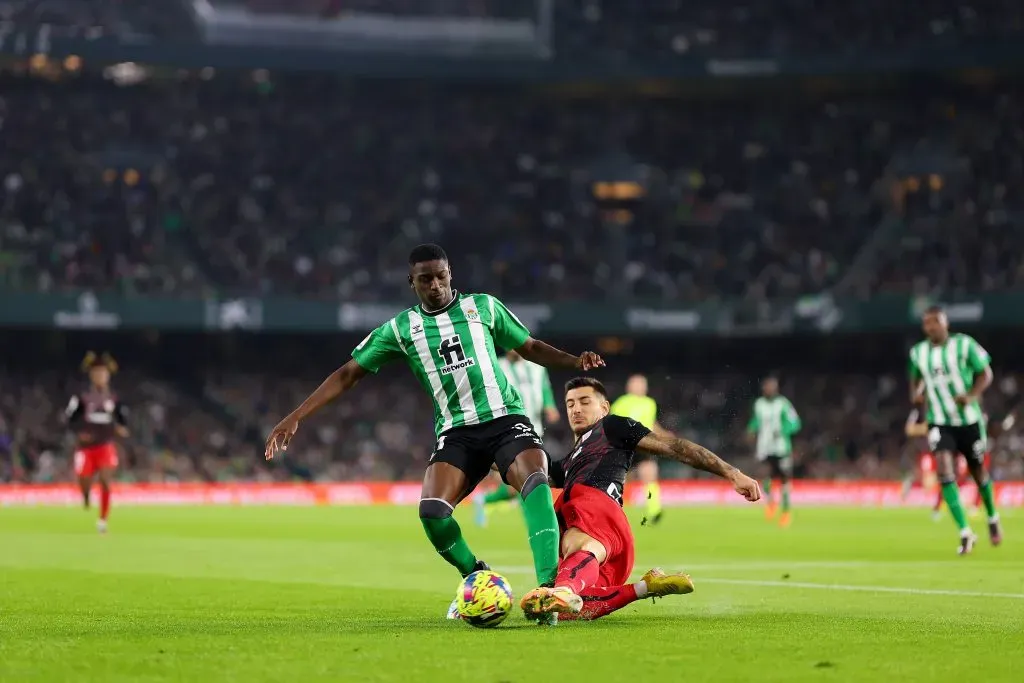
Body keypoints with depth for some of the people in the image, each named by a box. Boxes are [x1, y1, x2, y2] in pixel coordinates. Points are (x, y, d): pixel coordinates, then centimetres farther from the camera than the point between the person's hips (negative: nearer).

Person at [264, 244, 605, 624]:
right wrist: (295, 418, 4)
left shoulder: (483, 307, 8)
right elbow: (348, 374, 10)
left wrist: (575, 361, -1)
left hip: (505, 418, -1)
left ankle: (548, 587, -36)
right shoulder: (400, 329, 8)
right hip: (456, 432, 1)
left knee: (535, 479, -32)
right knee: (432, 511, -23)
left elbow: (530, 348, 18)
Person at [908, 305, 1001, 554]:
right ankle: (965, 533, -19)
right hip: (939, 422, 1)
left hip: (969, 420, -1)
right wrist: (916, 394, -4)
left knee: (978, 470, 12)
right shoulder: (917, 353, 2)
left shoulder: (964, 345, -8)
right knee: (944, 469, -20)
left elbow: (985, 373, -3)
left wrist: (972, 395, -21)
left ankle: (992, 517, 44)